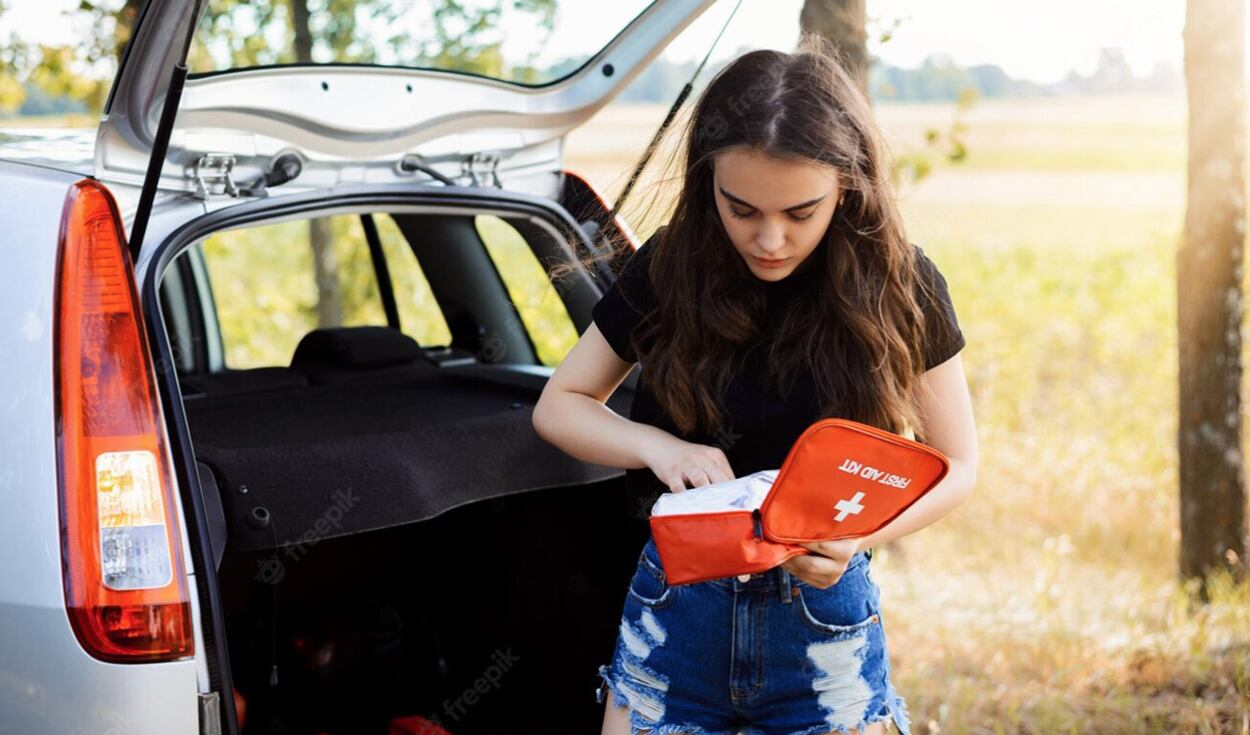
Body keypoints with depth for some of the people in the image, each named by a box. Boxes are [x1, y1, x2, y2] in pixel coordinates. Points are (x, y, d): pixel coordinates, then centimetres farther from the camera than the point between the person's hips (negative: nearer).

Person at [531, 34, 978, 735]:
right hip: (677, 610, 1)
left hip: (827, 620, -1)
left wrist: (859, 535, -20)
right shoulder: (670, 270, -7)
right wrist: (659, 446, -18)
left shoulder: (900, 288, -10)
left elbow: (955, 465, -1)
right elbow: (558, 405, 2)